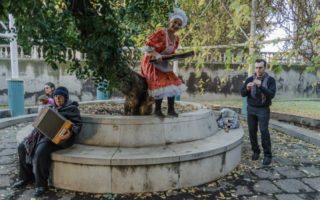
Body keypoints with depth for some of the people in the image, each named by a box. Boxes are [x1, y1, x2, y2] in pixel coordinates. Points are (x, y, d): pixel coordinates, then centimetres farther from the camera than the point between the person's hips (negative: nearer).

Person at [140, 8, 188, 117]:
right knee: (161, 84, -16)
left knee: (172, 83, 0)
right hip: (151, 63, -7)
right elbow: (147, 47, -19)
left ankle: (171, 109, 9)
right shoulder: (160, 33, -19)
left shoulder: (176, 39, 2)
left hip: (163, 64, 7)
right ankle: (157, 109, 2)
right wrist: (156, 55, -32)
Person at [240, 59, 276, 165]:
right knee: (252, 131, 4)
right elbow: (242, 93, 2)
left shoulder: (270, 80, -3)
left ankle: (268, 155, 2)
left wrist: (261, 86, -28)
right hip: (251, 109, 3)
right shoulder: (249, 79, 4)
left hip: (263, 110, -3)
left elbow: (272, 94, -15)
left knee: (264, 131, -9)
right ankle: (255, 151, 20)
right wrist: (247, 88, -20)